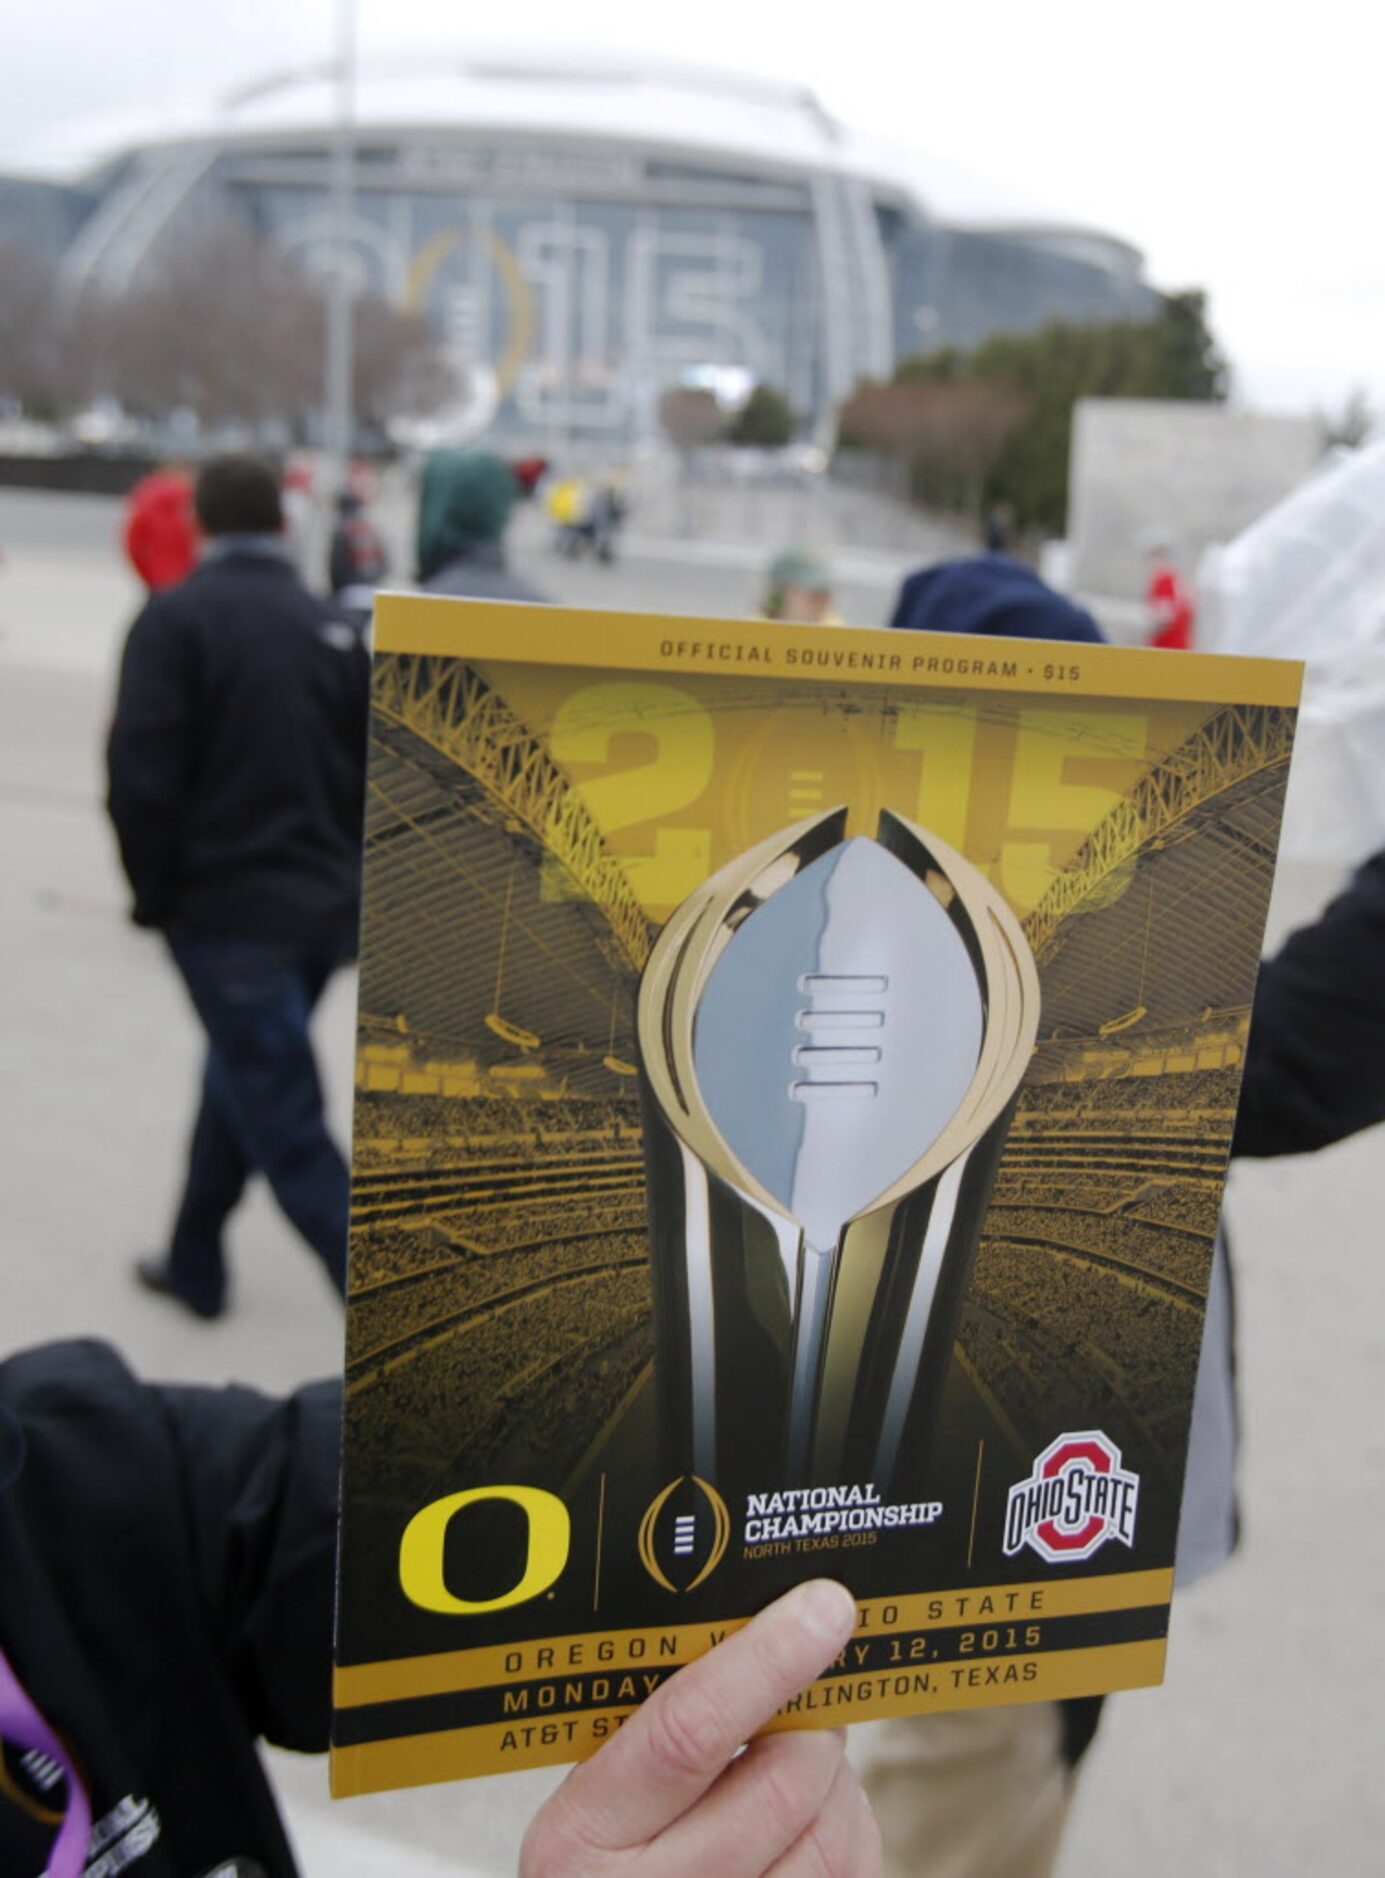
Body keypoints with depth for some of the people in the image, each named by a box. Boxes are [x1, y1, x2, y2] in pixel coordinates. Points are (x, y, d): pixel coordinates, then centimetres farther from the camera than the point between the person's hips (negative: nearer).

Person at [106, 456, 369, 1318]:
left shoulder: (177, 618, -9)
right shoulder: (334, 627, 7)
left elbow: (143, 774, -15)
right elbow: (375, 777, 8)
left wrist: (156, 894, -1)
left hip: (227, 912, -6)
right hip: (324, 909, 6)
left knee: (289, 1129, -1)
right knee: (240, 1079, 23)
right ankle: (195, 1263, 37)